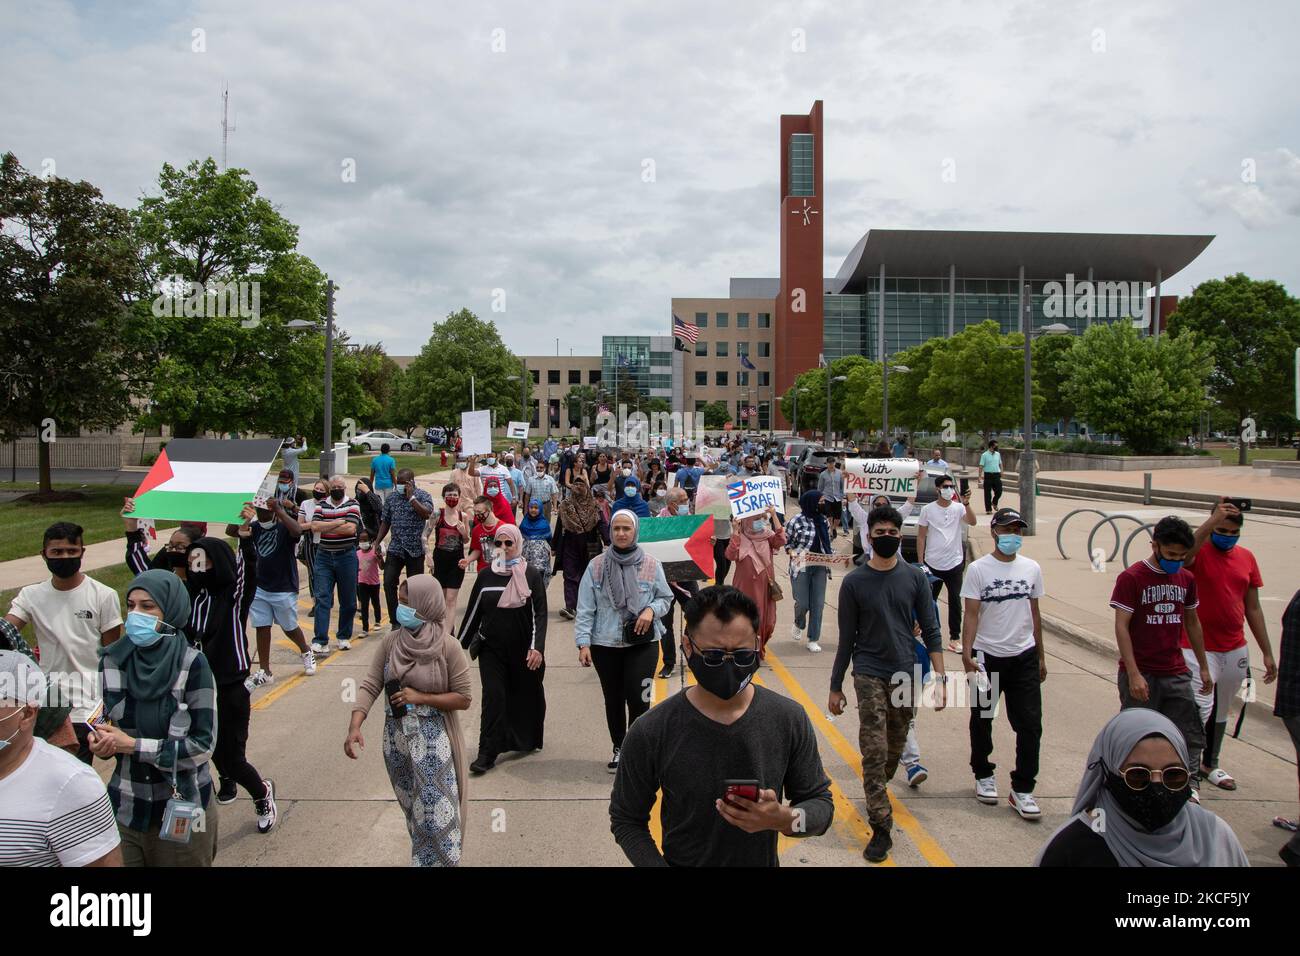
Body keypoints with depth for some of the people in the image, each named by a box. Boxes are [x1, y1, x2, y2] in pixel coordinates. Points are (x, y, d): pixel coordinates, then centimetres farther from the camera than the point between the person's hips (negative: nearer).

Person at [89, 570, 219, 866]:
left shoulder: (191, 664, -15)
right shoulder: (111, 660, -4)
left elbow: (203, 745, -16)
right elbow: (103, 723, 10)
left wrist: (132, 745, -17)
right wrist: (100, 742, -11)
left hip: (183, 810, -3)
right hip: (125, 808, 3)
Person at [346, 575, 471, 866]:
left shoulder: (447, 647, -14)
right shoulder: (391, 641, -3)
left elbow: (464, 698, -10)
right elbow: (371, 686, -7)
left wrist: (421, 697, -19)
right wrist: (355, 726, -21)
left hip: (433, 741, -4)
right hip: (397, 737, 4)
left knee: (437, 816, -3)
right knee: (412, 811, 19)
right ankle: (422, 857, 38)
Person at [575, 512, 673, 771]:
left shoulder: (651, 565, -1)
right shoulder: (596, 566, -1)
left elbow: (666, 598, 11)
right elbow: (585, 609, -2)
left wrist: (651, 610, -11)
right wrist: (583, 642, -9)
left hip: (643, 643, -1)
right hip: (605, 644, 1)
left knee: (638, 699, -9)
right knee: (613, 700, 12)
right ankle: (619, 749, 30)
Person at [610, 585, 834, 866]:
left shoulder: (790, 720, -16)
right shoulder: (650, 734, -21)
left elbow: (820, 803, -5)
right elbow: (626, 820, -9)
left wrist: (786, 820, -24)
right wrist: (656, 864, -23)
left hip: (763, 859, 2)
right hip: (679, 860, -1)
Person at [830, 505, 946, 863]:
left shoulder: (915, 578, 2)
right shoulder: (854, 582, -2)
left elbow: (930, 631, 4)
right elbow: (847, 638, 3)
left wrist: (940, 677, -5)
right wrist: (836, 686, 5)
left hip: (906, 674, 2)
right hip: (869, 675, -2)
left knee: (895, 747, 13)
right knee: (874, 752, -7)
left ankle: (878, 790, 39)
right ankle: (881, 828, -1)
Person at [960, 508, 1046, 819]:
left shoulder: (1031, 568, 5)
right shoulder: (978, 569, -6)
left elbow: (1034, 614, 12)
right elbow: (972, 615, -10)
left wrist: (1041, 656, 14)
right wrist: (966, 654, -20)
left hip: (1024, 656, 3)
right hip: (987, 656, -2)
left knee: (1030, 724, -2)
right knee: (981, 722, 11)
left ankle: (1022, 789, 9)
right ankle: (984, 775, 32)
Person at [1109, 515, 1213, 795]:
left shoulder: (1186, 578, 8)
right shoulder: (1131, 577, -10)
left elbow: (1192, 622, 18)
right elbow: (1121, 627, -13)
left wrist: (1203, 667, 18)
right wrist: (1133, 674, -19)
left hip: (1176, 673, 5)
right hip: (1141, 674, -5)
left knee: (1190, 735, 3)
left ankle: (1189, 788, 11)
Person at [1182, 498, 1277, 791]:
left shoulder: (1246, 558, 7)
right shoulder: (1198, 553, -9)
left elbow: (1253, 608, 12)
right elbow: (1185, 552, -37)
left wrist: (1267, 653, 12)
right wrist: (1214, 519, -41)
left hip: (1235, 650, 6)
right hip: (1198, 648, -6)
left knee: (1221, 711, 18)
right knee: (1201, 709, -11)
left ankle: (1210, 764, 34)